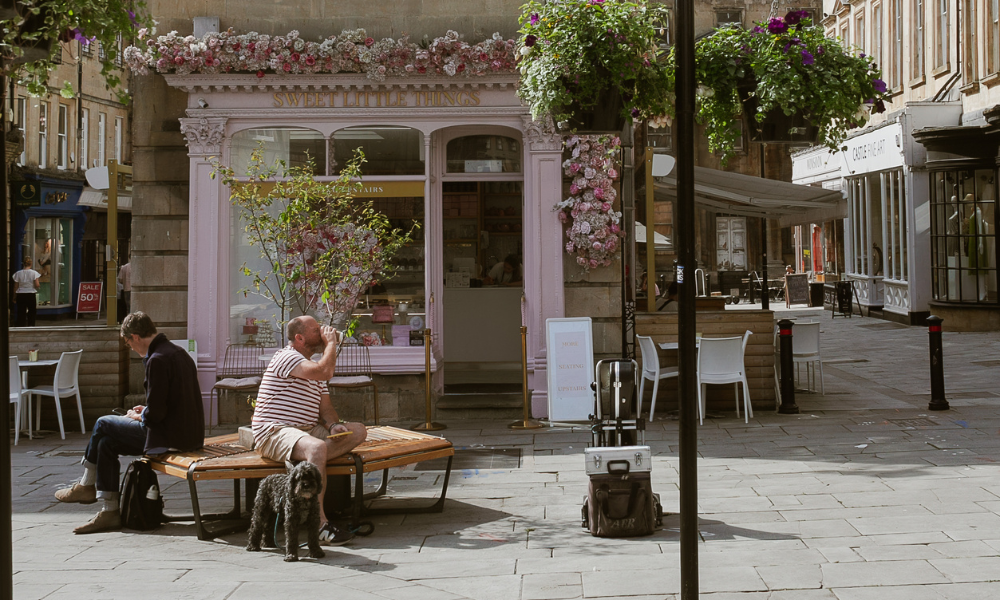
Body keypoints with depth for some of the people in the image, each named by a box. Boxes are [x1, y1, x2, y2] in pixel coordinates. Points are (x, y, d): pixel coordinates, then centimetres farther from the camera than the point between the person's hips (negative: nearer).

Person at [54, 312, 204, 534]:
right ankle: (110, 511, 15)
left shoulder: (157, 360, -17)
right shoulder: (178, 352, 13)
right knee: (107, 442, 15)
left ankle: (86, 486, 25)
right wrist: (145, 411, 17)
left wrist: (137, 417, 0)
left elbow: (155, 414, -20)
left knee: (103, 424, 5)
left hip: (169, 438, -9)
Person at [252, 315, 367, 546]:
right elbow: (325, 372, -27)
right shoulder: (287, 357, -10)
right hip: (274, 432, -9)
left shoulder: (313, 365, 21)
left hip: (306, 431, 9)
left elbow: (325, 407, 16)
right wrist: (331, 343, -10)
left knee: (358, 431, -5)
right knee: (317, 447, -38)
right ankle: (319, 525, -37)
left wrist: (334, 424, -7)